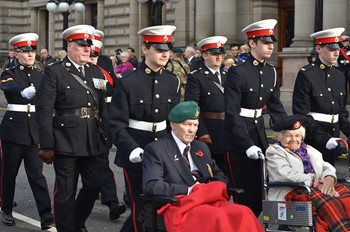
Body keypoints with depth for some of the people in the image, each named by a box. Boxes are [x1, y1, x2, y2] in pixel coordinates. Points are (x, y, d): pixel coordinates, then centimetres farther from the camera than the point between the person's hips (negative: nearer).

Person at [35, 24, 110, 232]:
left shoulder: (96, 71, 11)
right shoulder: (54, 72, -5)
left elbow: (103, 107, 13)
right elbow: (44, 111, -9)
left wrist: (106, 136, 7)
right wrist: (46, 145, -13)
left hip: (94, 141, 5)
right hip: (66, 142, -5)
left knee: (95, 184, 11)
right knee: (66, 191, 4)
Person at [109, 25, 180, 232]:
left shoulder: (173, 82, 5)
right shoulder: (127, 82, -10)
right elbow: (117, 124, -12)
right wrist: (133, 150, -25)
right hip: (136, 157, -5)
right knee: (141, 209, -1)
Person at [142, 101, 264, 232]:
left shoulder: (201, 147, 23)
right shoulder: (155, 150, 1)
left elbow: (220, 177, 25)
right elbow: (150, 186, -11)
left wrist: (211, 189, 0)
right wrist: (188, 190, -14)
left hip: (209, 199, 6)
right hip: (180, 205, -6)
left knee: (243, 213, -23)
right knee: (217, 217, -35)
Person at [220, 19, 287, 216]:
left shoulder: (271, 72, 6)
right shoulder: (238, 72, -15)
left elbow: (276, 107, 12)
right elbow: (231, 112, -18)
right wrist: (247, 145, -22)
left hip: (259, 134, 7)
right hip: (238, 138, -6)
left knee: (259, 193, 9)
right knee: (245, 193, -1)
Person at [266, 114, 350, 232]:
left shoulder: (309, 150, 28)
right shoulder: (274, 151, 8)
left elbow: (327, 167, 18)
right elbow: (285, 175, -8)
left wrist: (329, 178, -7)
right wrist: (312, 180, -14)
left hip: (320, 188, 6)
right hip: (293, 191, -6)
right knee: (327, 201, -34)